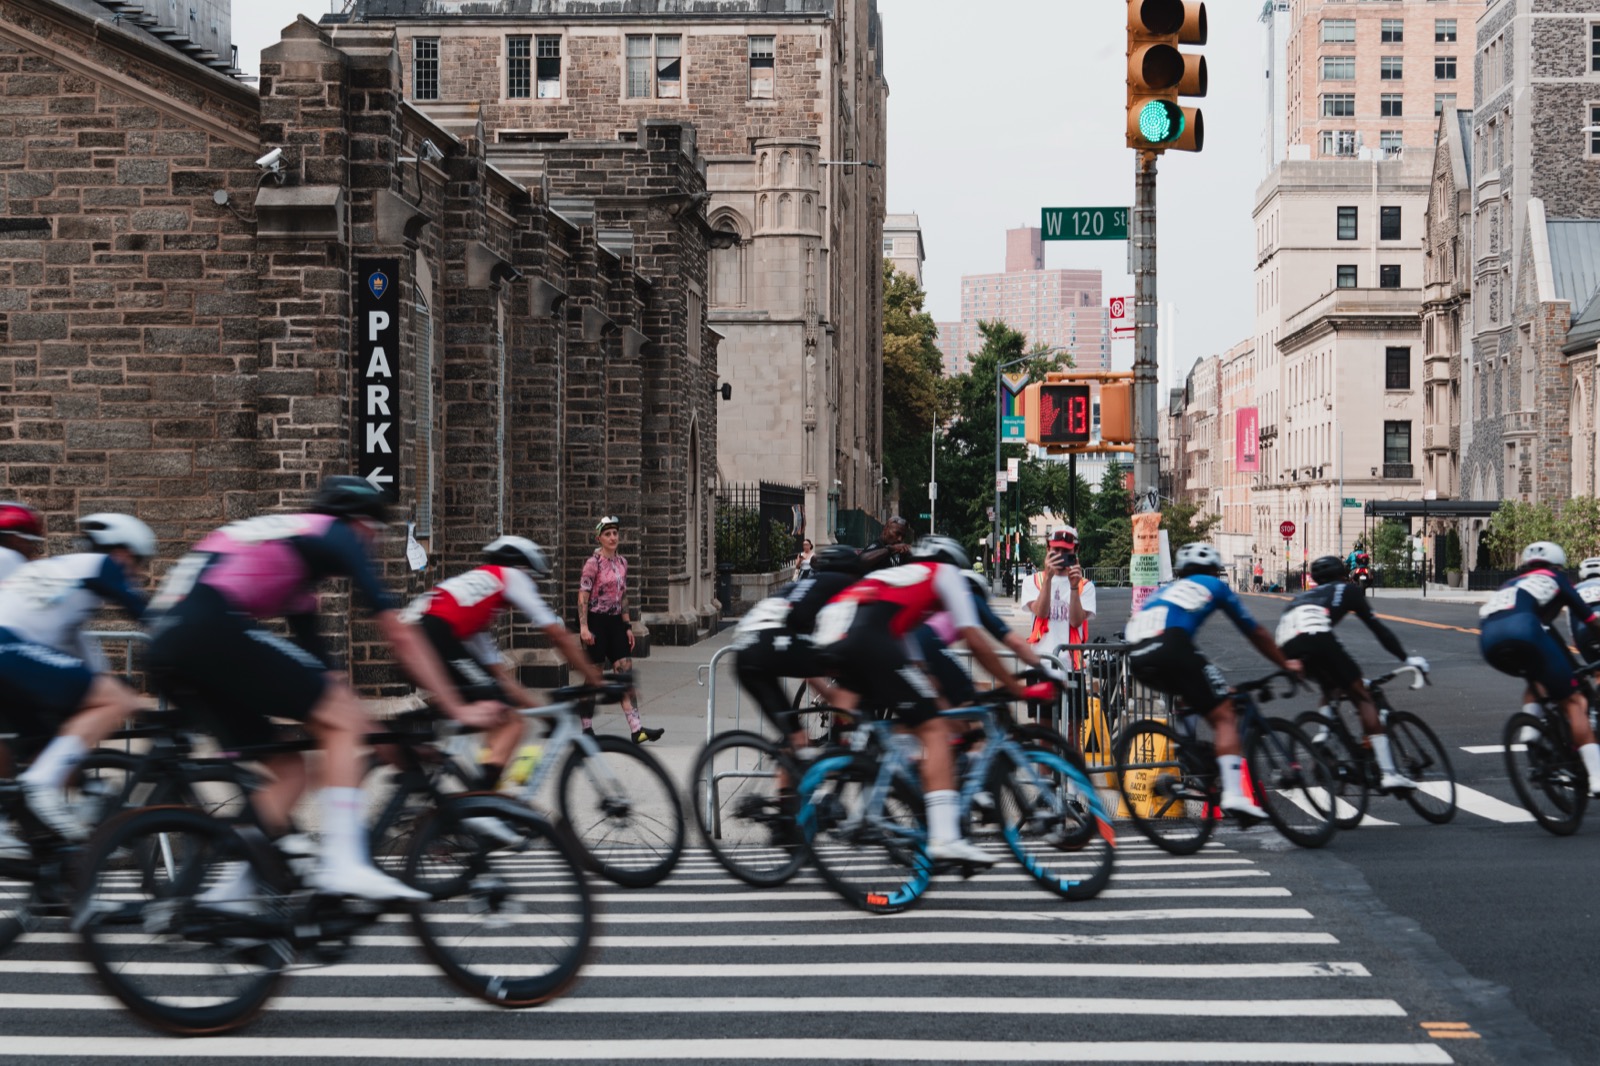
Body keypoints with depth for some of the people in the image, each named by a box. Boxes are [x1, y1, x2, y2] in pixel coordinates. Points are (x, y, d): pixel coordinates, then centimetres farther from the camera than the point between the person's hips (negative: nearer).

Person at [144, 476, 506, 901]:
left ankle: (233, 887, 4)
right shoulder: (337, 535, 11)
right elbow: (400, 635, 8)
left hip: (166, 643, 9)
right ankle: (343, 863, -16)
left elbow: (315, 656, 35)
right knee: (343, 721, -5)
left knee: (287, 768, 14)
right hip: (213, 626, -9)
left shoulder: (287, 533, 34)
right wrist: (458, 709, 11)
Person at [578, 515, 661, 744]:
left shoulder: (621, 563, 11)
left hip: (615, 622, 6)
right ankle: (587, 728, 12)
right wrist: (583, 627, -22)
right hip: (596, 622, -6)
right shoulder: (593, 563, -9)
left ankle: (636, 729, -8)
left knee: (626, 673, -3)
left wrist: (628, 626, 15)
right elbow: (583, 596, -14)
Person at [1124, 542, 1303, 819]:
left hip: (1137, 659, 6)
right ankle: (1234, 794, -17)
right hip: (1170, 648, -6)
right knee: (1224, 715, -1)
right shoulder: (1214, 586, 26)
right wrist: (1286, 664, 45)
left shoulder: (1164, 590, 39)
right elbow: (1255, 633, 32)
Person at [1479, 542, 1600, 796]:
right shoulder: (1553, 578, 29)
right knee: (1573, 700, 5)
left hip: (1488, 641, 5)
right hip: (1523, 629, -5)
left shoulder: (1509, 586, 41)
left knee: (1537, 680, 35)